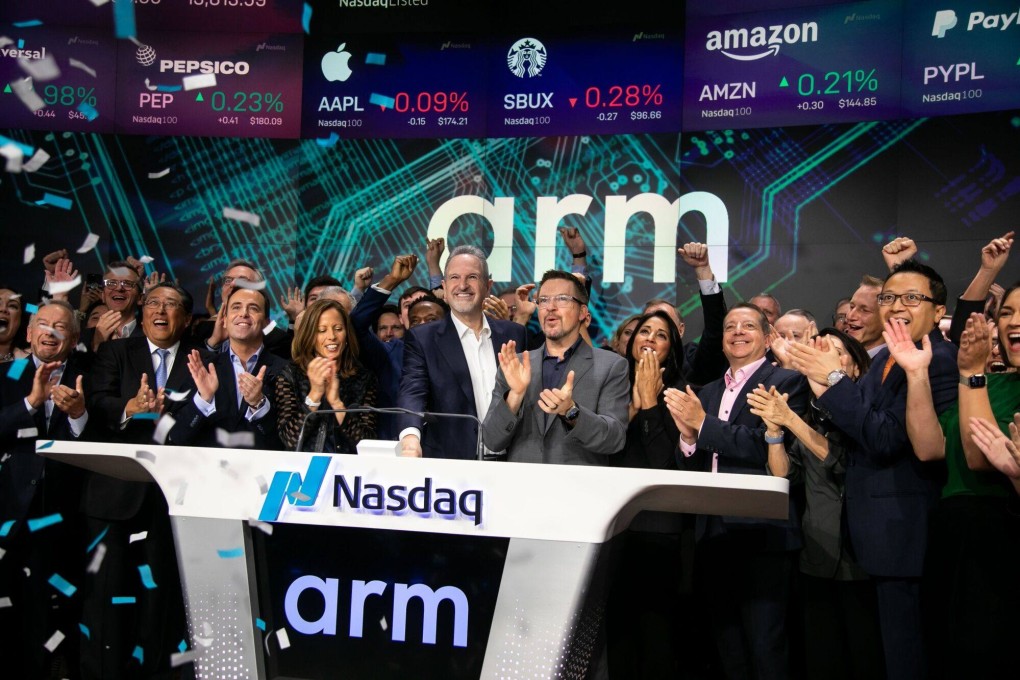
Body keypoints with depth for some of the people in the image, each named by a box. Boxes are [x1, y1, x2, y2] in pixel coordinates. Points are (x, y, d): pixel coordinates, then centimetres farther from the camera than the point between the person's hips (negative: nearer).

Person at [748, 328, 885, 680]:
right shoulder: (811, 414, 13)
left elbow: (842, 460, -18)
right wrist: (773, 427, -9)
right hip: (817, 555, 4)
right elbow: (783, 475, 4)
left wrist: (790, 419, -24)